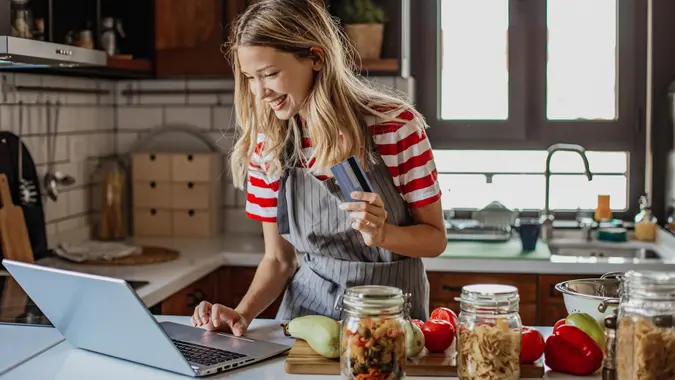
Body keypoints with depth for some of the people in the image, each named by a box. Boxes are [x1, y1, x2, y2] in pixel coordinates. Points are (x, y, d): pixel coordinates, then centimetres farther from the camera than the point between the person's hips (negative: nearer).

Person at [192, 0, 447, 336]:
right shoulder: (267, 145, -1)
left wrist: (382, 234, -22)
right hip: (307, 307, 4)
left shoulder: (395, 125, -12)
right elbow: (278, 260, 6)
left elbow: (435, 238, -2)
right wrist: (243, 313, -12)